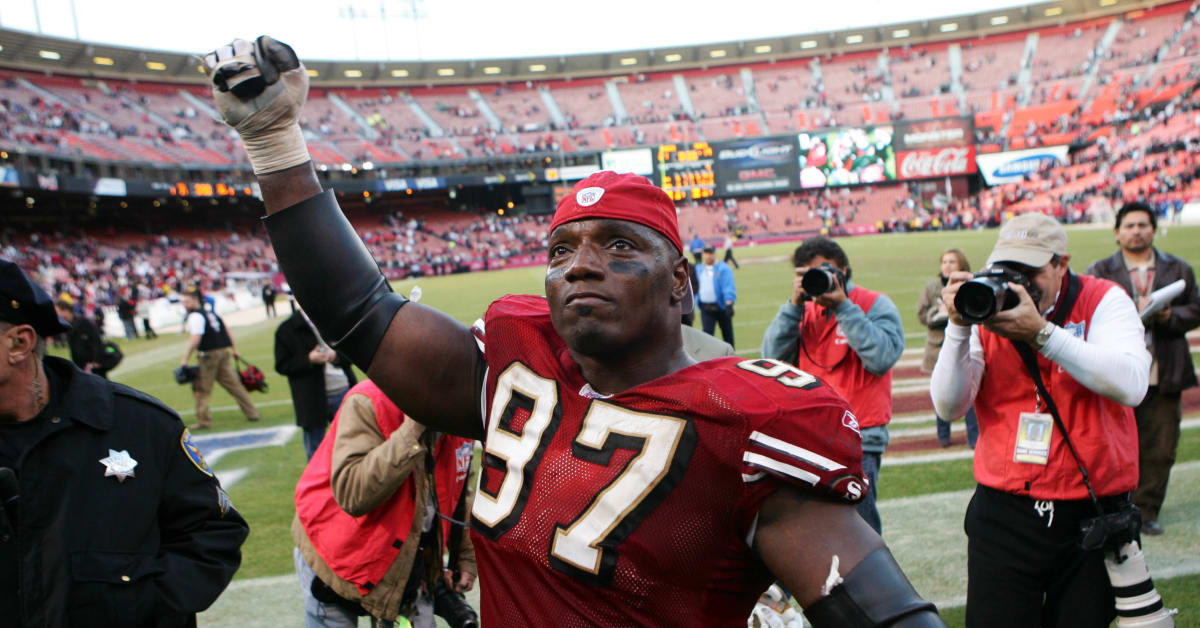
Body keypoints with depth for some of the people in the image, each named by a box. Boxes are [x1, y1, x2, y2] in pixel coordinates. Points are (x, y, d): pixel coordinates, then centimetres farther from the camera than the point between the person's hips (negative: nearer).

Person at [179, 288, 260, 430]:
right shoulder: (211, 313, 17)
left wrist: (185, 359, -18)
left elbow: (195, 340, -20)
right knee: (233, 384, 10)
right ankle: (252, 413, 12)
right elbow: (227, 331, 20)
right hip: (224, 351, 8)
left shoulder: (195, 316, -10)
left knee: (201, 389, 2)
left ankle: (203, 420, 2)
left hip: (209, 355, -8)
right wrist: (233, 349, 25)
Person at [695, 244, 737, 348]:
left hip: (722, 306, -3)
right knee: (707, 333, -6)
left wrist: (729, 304, -23)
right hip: (705, 307, 3)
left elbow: (729, 287, -13)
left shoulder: (723, 269, -5)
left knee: (727, 333, 9)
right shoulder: (698, 269, 11)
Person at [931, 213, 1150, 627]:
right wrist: (958, 329, -20)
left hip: (1093, 515, -1)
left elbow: (1130, 385, -23)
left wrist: (1040, 332, -28)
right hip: (1003, 515, 1)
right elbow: (948, 406, -8)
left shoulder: (1103, 302, -4)